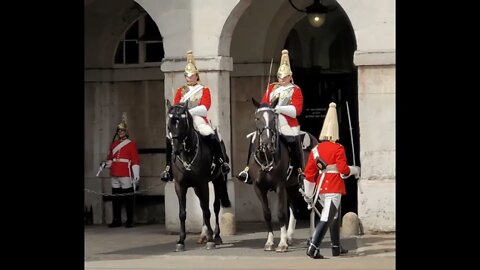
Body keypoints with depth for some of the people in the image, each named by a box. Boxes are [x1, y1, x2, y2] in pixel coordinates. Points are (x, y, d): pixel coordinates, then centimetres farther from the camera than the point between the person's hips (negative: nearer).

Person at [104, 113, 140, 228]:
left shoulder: (131, 144, -1)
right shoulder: (114, 144, 15)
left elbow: (135, 160, -6)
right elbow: (110, 158, 22)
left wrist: (136, 176, -12)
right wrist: (106, 164, 2)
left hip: (126, 175, -5)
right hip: (115, 175, 5)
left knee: (128, 198, -2)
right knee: (115, 198, 7)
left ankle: (130, 220, 3)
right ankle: (116, 220, 14)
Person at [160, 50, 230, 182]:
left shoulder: (204, 90, 7)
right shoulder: (181, 90, 16)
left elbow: (205, 106, -7)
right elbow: (176, 106, 8)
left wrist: (190, 111, -19)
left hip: (199, 120, -3)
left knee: (211, 136, -31)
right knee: (169, 139, -19)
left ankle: (222, 161, -18)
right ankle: (169, 167, -10)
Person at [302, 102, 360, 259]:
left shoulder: (316, 150, 7)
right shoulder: (338, 149, -11)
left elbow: (309, 173, 8)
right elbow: (344, 170, -15)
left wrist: (308, 194, 15)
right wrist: (355, 170, 7)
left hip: (321, 188, 7)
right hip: (334, 189, -7)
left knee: (334, 217, 22)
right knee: (326, 218, -10)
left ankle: (336, 248, 30)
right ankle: (313, 248, -21)